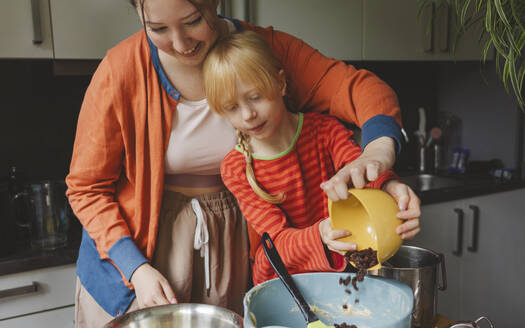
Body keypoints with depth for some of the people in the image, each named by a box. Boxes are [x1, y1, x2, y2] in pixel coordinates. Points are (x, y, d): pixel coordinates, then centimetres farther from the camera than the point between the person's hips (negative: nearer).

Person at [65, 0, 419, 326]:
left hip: (229, 240, 2)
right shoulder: (122, 70, -16)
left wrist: (379, 150, -36)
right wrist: (136, 269, -17)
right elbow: (87, 187, -8)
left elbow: (358, 86, -15)